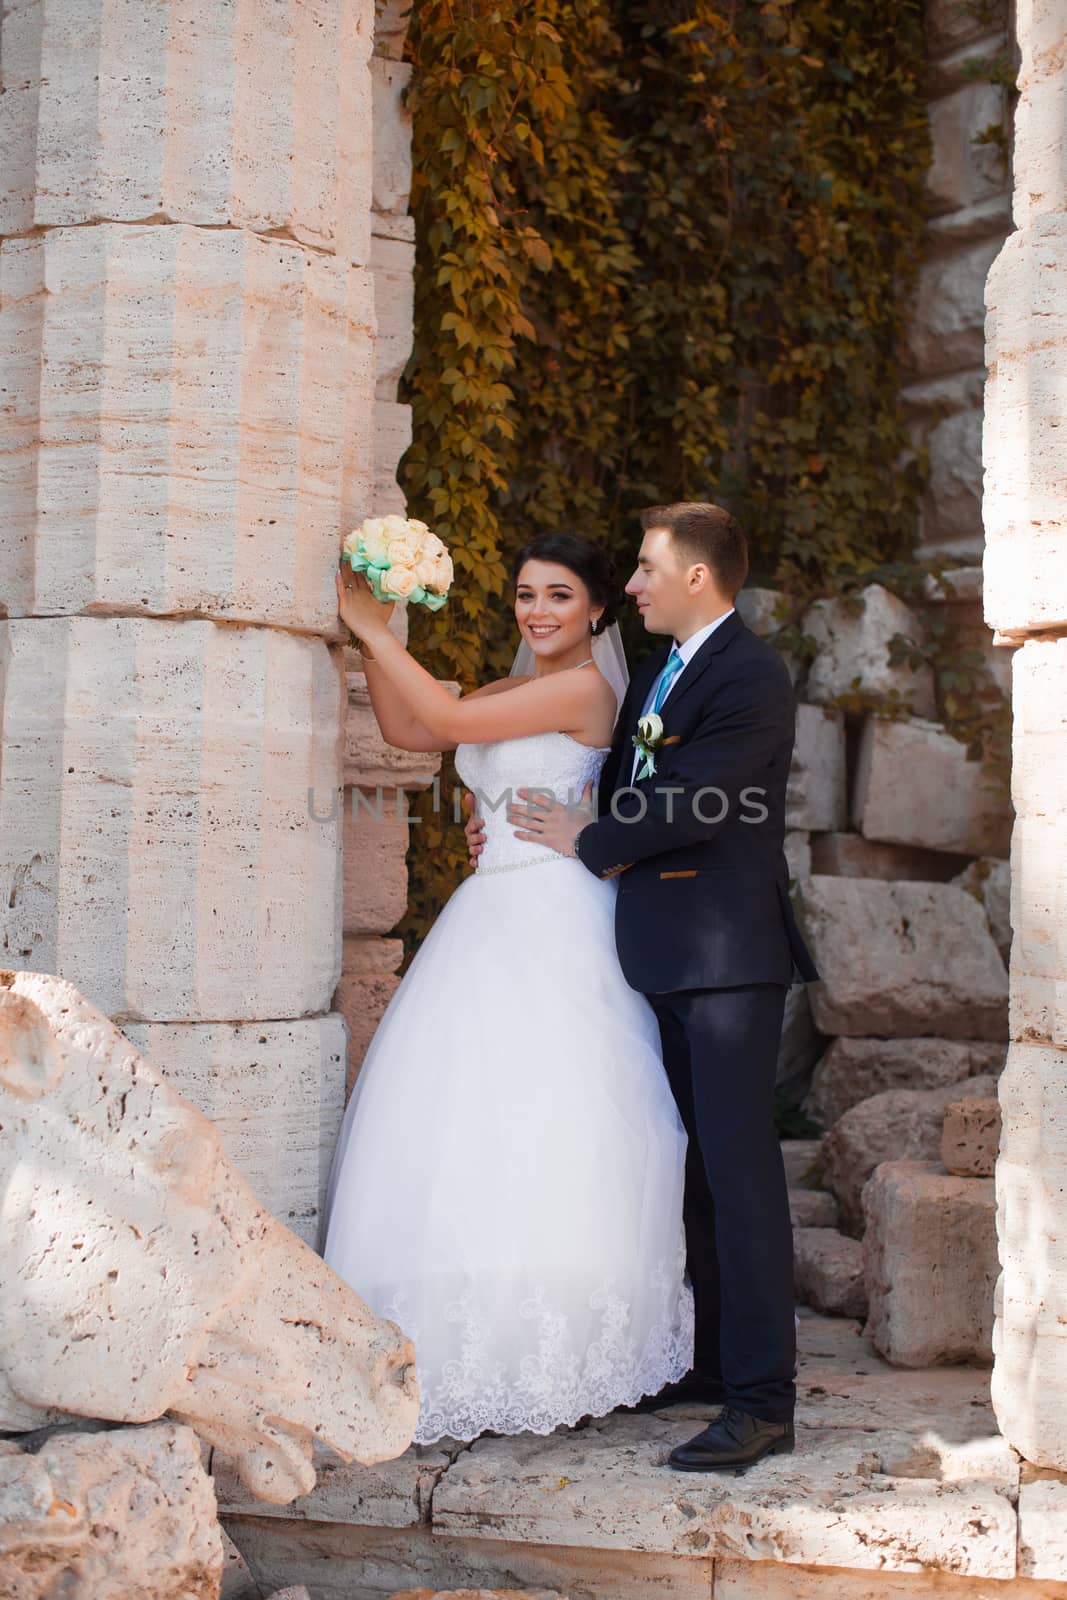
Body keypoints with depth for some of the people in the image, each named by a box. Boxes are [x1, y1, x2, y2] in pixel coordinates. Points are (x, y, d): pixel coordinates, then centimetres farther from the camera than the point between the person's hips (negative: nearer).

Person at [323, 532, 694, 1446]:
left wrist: (374, 631, -6)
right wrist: (372, 634, 5)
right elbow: (406, 728, 15)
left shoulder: (584, 689, -6)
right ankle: (482, 1357, 10)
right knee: (471, 1125, 4)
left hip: (553, 928, -9)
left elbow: (450, 719, -12)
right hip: (494, 919, 9)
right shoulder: (512, 694, 20)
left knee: (541, 1129, -11)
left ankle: (546, 1360, -4)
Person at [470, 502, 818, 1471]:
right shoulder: (657, 676, 18)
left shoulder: (750, 677, -12)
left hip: (727, 954, -10)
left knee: (739, 1164, -10)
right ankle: (718, 1360, 26)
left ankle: (764, 1400, -8)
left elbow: (693, 801, -20)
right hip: (668, 955, 10)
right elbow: (623, 791, 24)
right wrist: (523, 826, 10)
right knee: (700, 1163, 15)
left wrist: (586, 841, -7)